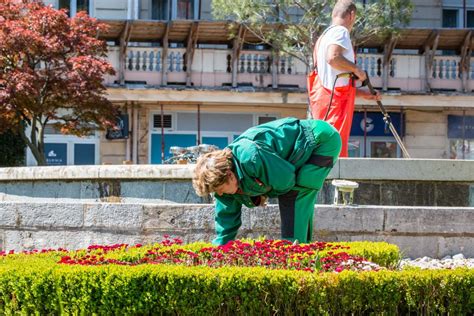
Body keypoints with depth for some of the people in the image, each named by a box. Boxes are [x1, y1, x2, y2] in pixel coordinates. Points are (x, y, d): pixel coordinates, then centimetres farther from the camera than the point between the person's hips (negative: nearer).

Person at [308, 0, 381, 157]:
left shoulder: (325, 35, 27)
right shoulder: (340, 31, -2)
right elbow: (333, 57, -24)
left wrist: (362, 93, 26)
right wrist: (356, 69, -11)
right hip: (334, 101, -9)